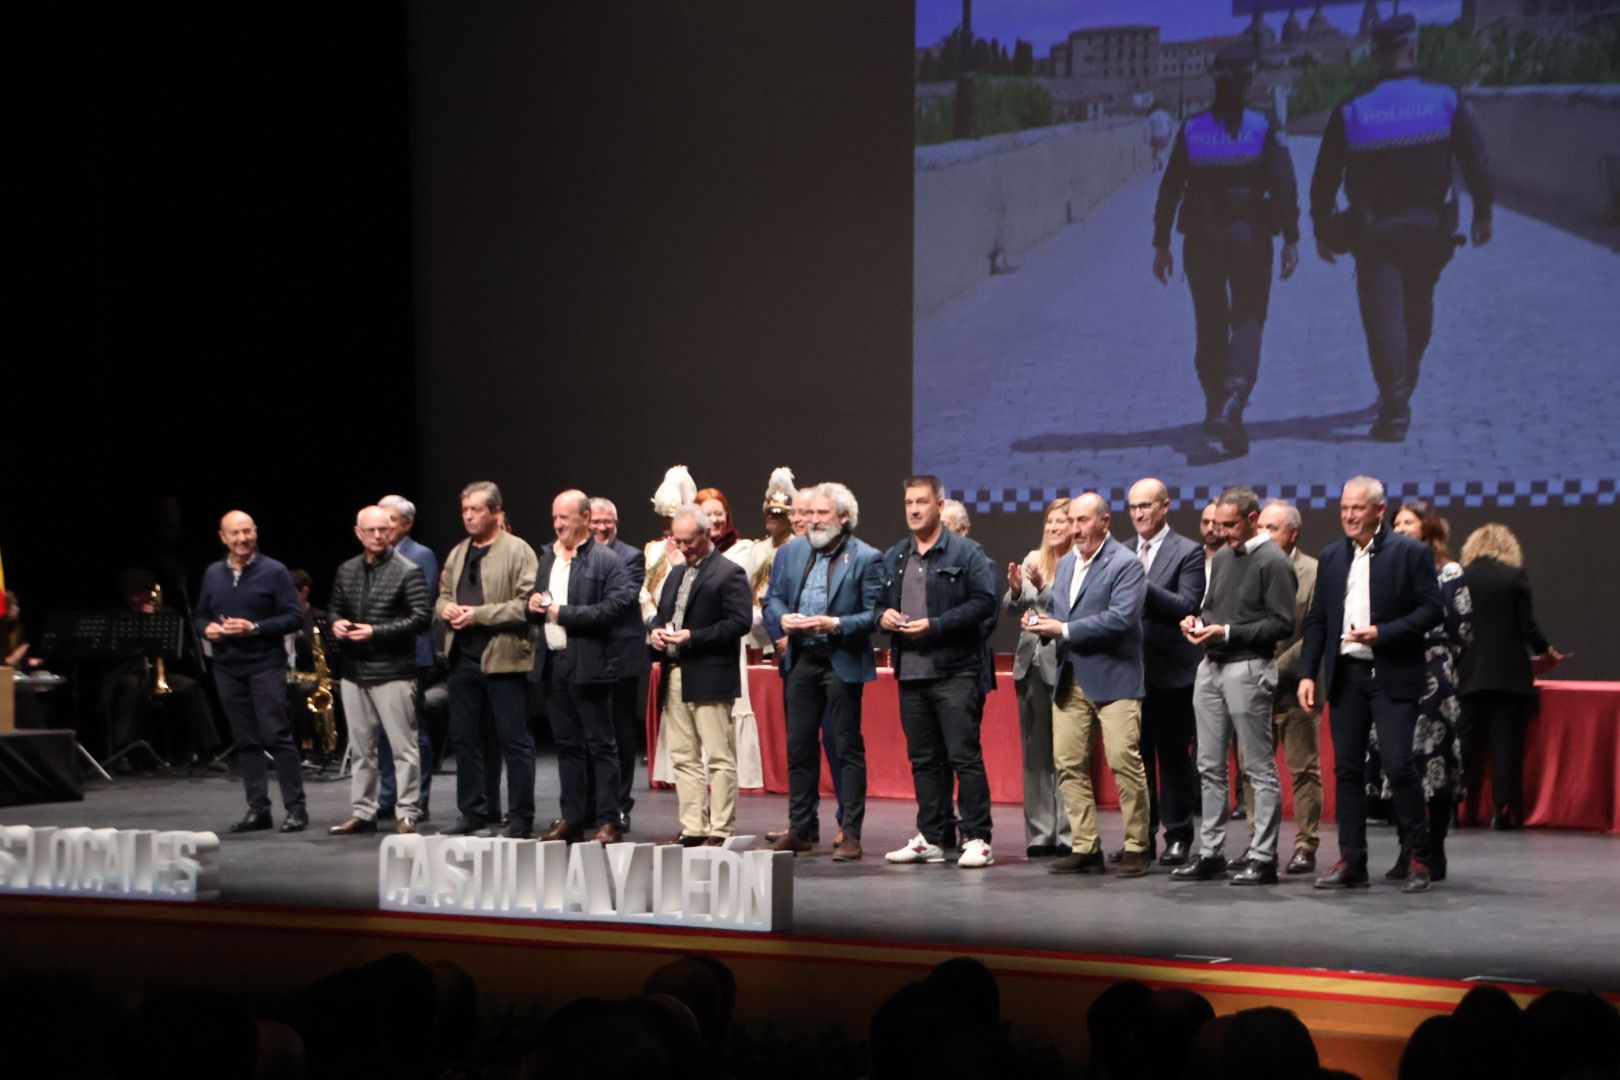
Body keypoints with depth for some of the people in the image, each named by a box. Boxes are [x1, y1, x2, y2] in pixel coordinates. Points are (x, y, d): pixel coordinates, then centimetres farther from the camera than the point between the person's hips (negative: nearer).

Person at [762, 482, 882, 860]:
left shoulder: (866, 558, -4)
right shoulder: (792, 552, 12)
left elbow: (874, 615, -9)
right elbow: (772, 600, 14)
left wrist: (834, 625, -21)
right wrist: (782, 618, -8)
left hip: (842, 662, -5)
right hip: (800, 660, 5)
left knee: (847, 747, 0)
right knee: (799, 747, 9)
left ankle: (851, 833, 3)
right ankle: (800, 829, 17)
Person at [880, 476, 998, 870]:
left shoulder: (964, 553, -2)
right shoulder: (893, 558, 17)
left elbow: (984, 600, -10)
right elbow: (879, 602, 22)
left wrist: (935, 624, -17)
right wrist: (882, 615, -2)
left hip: (953, 671, -6)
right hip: (910, 673, 6)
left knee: (964, 756, -6)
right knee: (923, 759, 10)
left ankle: (977, 839, -2)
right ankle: (930, 839, 17)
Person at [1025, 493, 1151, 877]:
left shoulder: (1125, 564, -7)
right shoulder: (1066, 563, 18)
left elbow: (1120, 618, -17)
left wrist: (1065, 629, -17)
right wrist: (1044, 621, -1)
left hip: (1113, 677, -7)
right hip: (1071, 679, 7)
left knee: (1124, 761, -7)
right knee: (1068, 763, 3)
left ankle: (1137, 847, 4)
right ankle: (1086, 847, 10)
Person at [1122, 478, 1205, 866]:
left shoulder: (1187, 553, -3)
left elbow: (1188, 606, -14)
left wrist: (1142, 587, -22)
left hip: (1172, 673, -5)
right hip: (1130, 670, 5)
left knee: (1174, 757, 2)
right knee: (1136, 757, 9)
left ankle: (1178, 836, 10)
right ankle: (1141, 835, 16)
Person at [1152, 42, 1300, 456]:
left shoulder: (1191, 129, 0)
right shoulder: (1264, 127, -5)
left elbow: (1170, 189, -1)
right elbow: (1284, 185, -12)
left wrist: (1161, 245, 5)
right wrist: (1290, 239, -9)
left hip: (1201, 239, 2)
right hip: (1249, 236, -2)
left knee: (1210, 326, 16)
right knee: (1248, 321, 4)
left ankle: (1216, 406, 27)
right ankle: (1231, 403, -19)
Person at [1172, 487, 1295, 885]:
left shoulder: (1273, 562, -8)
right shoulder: (1223, 557, 15)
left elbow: (1282, 624, -13)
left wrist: (1227, 631, -17)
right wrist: (1196, 620, 2)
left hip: (1248, 669, -8)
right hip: (1211, 667, 8)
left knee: (1259, 769, -2)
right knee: (1210, 767, 9)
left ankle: (1262, 858, 2)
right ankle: (1210, 853, 15)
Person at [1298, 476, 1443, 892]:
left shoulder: (1410, 554, -2)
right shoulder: (1331, 557, 12)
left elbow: (1432, 609, -6)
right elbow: (1317, 620, 14)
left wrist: (1382, 633, -16)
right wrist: (1308, 673, 5)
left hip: (1392, 676, -5)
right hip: (1345, 675, 5)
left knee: (1399, 766, -10)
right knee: (1346, 768, 5)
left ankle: (1420, 858, 3)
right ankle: (1351, 861, 10)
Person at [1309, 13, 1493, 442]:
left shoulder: (1350, 112, -5)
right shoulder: (1446, 101, -4)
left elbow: (1324, 179, -1)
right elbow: (1476, 162, -4)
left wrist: (1322, 230, 10)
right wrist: (1482, 213, 7)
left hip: (1374, 231, -2)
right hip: (1431, 226, 2)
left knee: (1383, 315, -1)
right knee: (1418, 310, 21)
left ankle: (1395, 407, -12)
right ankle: (1399, 389, 33)